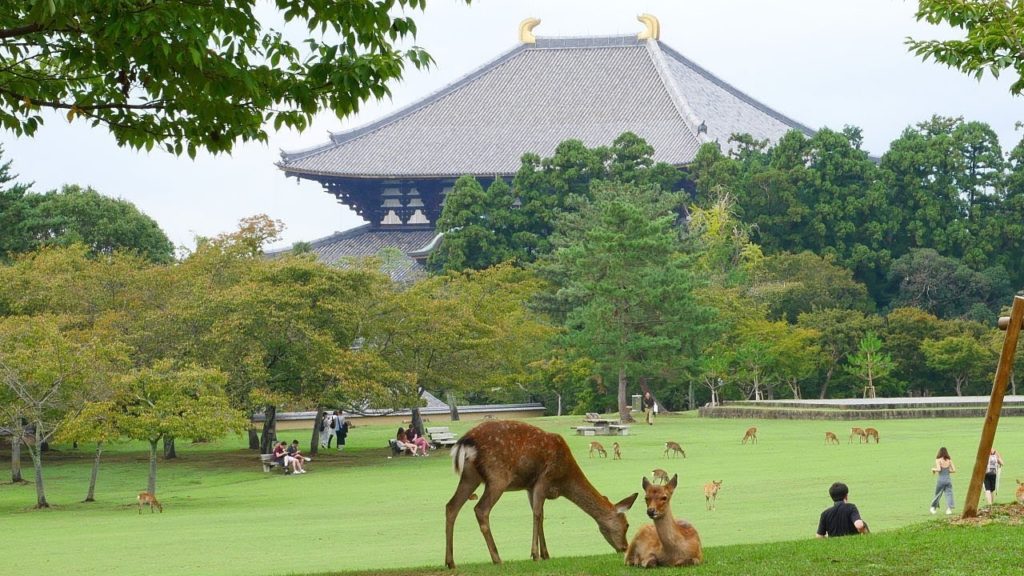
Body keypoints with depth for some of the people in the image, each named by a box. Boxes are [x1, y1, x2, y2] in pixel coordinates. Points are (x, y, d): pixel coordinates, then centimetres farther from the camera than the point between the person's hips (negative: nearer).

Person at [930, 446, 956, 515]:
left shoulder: (938, 460, -6)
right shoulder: (949, 460, 4)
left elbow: (939, 469, -19)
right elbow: (954, 470, 3)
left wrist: (933, 469, 1)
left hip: (941, 480, -2)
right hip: (948, 479, 2)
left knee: (937, 494, 13)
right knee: (949, 494, -1)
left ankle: (933, 508, 26)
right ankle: (949, 508, -17)